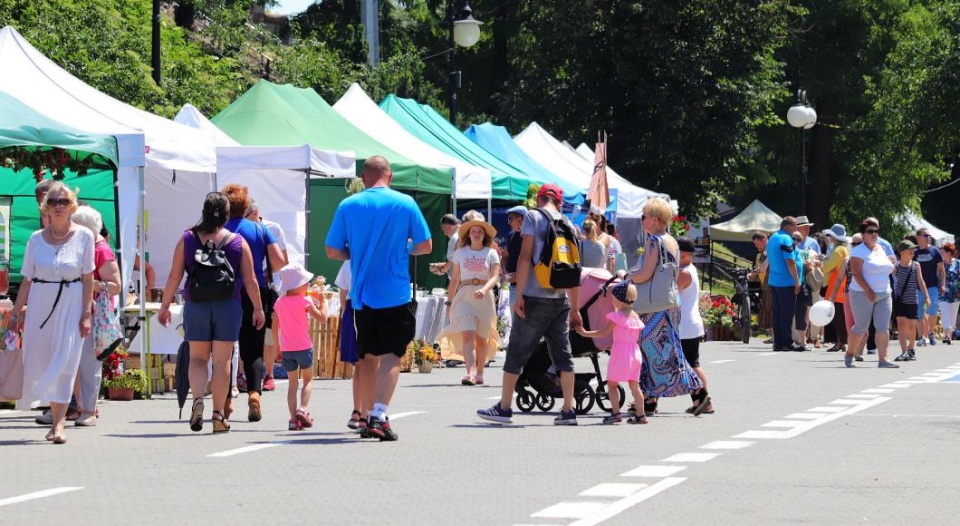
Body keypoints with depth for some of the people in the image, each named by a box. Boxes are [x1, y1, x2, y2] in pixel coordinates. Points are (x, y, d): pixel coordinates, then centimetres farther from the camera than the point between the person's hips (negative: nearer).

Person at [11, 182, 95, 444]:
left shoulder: (83, 236, -2)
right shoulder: (36, 239, 4)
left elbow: (88, 279, -2)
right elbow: (27, 280, 7)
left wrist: (86, 313, -7)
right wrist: (16, 312, 4)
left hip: (71, 304, -3)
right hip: (40, 303, 3)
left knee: (64, 361, -8)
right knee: (38, 361, 3)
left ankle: (58, 423, -10)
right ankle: (57, 416, 20)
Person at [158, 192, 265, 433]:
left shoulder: (187, 239, 0)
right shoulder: (238, 242, 0)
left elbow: (174, 276, 0)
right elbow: (250, 280, 2)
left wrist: (165, 306, 9)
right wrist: (258, 309, 12)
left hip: (196, 305, 1)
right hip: (227, 305, 0)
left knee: (197, 357, 11)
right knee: (222, 361, 5)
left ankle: (197, 398, -13)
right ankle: (218, 414, 5)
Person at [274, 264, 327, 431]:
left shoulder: (279, 302, 6)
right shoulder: (304, 301, -10)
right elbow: (322, 318, -10)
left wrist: (277, 347, 18)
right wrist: (322, 302, 6)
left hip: (286, 349, 4)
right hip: (303, 347, -4)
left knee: (292, 383, 10)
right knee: (308, 380, 12)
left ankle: (293, 418, 1)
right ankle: (303, 408, -11)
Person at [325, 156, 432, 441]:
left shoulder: (348, 205, 0)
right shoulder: (405, 203, -3)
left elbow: (332, 251, 2)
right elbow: (425, 246, 0)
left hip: (361, 294, 3)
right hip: (395, 295, -2)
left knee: (369, 355, 15)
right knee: (391, 355, -4)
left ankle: (369, 413, 23)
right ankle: (378, 416, -18)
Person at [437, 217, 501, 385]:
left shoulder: (491, 254, 4)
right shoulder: (460, 253, 10)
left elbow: (494, 277, -7)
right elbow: (454, 279, 14)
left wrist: (484, 290, -25)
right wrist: (449, 302, 12)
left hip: (484, 297, 0)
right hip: (464, 295, 0)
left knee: (481, 337, 6)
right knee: (467, 335, -14)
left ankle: (479, 373, 18)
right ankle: (470, 373, -26)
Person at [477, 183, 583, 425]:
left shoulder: (533, 217, -3)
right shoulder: (568, 224, 12)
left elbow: (525, 257, -12)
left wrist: (519, 295, -11)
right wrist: (575, 309, 18)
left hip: (535, 298, -5)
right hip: (561, 300, 5)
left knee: (517, 352, 3)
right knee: (563, 354, 7)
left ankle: (504, 408, 7)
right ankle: (568, 411, 6)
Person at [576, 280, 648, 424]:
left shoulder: (616, 315, -9)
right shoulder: (635, 316, 12)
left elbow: (603, 332, -9)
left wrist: (585, 333, -1)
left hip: (620, 353, -7)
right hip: (635, 351, 7)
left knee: (612, 383, 0)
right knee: (634, 385, 12)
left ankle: (615, 412, -10)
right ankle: (641, 415, 11)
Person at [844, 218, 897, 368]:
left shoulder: (881, 249, 14)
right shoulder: (859, 251, -8)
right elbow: (856, 273, -17)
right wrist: (869, 291, -23)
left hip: (884, 295, 6)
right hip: (863, 295, -6)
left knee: (883, 327, -5)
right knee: (861, 327, 1)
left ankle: (883, 359, -9)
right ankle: (849, 355, 21)